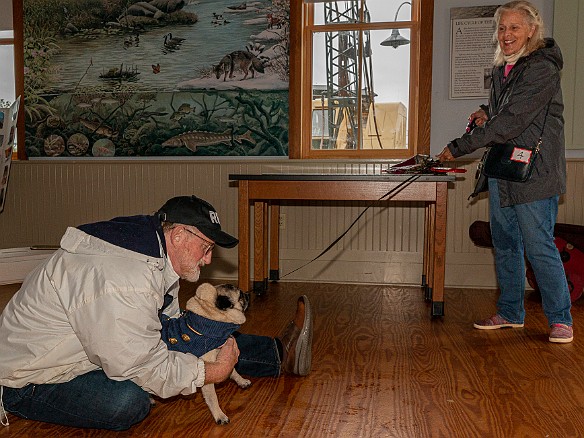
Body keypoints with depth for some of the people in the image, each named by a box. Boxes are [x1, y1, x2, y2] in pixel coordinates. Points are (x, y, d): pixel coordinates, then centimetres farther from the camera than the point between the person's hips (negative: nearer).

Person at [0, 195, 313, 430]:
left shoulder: (156, 252, -4)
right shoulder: (123, 283, -37)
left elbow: (171, 320, 9)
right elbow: (146, 367, -30)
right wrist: (215, 372, -20)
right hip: (32, 380, -7)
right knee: (128, 401, -36)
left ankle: (278, 353, 9)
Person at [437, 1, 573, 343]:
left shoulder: (542, 69, -13)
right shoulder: (501, 70, 14)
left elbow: (512, 121, -22)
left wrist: (460, 147, -21)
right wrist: (487, 113, 6)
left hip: (534, 173, -8)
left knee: (539, 247, -4)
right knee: (505, 245, 12)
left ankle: (560, 318, 12)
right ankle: (510, 313, 24)